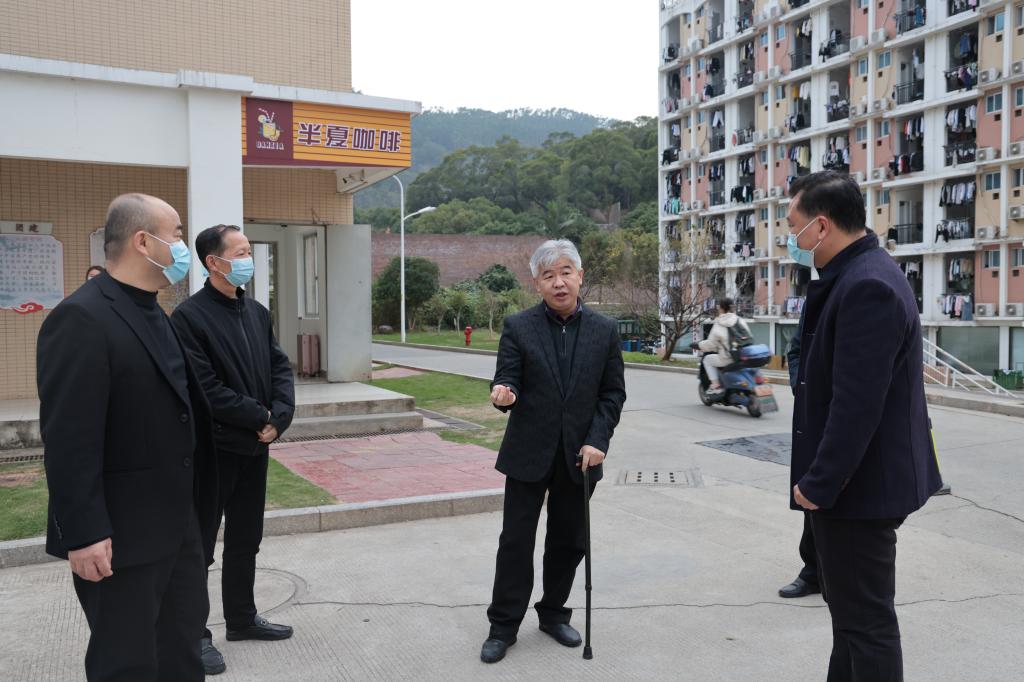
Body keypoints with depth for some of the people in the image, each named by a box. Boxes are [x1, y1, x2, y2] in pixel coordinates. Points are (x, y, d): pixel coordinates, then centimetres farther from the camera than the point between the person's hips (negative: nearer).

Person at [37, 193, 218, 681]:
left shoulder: (155, 314, 11)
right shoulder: (81, 319, -18)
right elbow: (69, 439, -22)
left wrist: (191, 509, 16)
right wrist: (83, 534, -23)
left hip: (176, 522, 9)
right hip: (120, 534, -9)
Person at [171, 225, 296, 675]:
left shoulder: (257, 312, 9)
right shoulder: (190, 317, -14)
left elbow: (281, 367, 8)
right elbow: (204, 389, -20)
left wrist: (280, 415, -9)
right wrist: (260, 417, -15)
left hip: (256, 446, 7)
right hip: (212, 449, -7)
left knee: (245, 540, 18)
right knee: (199, 546, 7)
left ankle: (242, 619, 33)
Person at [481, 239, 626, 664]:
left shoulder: (604, 330, 2)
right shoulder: (518, 327, -4)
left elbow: (612, 393, 3)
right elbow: (508, 383, -6)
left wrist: (597, 441, -8)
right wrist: (504, 394, -30)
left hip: (579, 455, 2)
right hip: (528, 453, -2)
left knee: (568, 541, 13)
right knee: (516, 541, 4)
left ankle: (554, 614, 32)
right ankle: (503, 625, 18)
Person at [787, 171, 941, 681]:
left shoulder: (866, 286, -23)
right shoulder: (858, 275, 10)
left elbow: (857, 403, -27)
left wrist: (819, 483, -20)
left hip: (858, 484, -11)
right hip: (852, 478, 11)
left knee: (866, 619, 3)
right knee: (849, 604, 23)